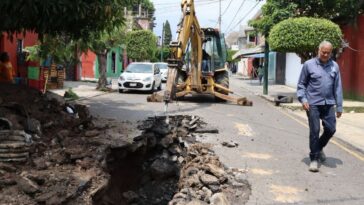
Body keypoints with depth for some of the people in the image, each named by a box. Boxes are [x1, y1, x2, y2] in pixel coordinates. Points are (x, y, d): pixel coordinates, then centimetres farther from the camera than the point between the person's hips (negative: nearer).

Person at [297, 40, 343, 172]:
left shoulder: (334, 66, 8)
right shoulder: (309, 65, -1)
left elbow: (337, 87, 9)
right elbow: (301, 84, 3)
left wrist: (339, 106, 7)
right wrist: (303, 99, -11)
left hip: (329, 104, 3)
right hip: (313, 104, -3)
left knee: (331, 129, 5)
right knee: (314, 131, -1)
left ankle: (319, 147, 34)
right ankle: (314, 159, 11)